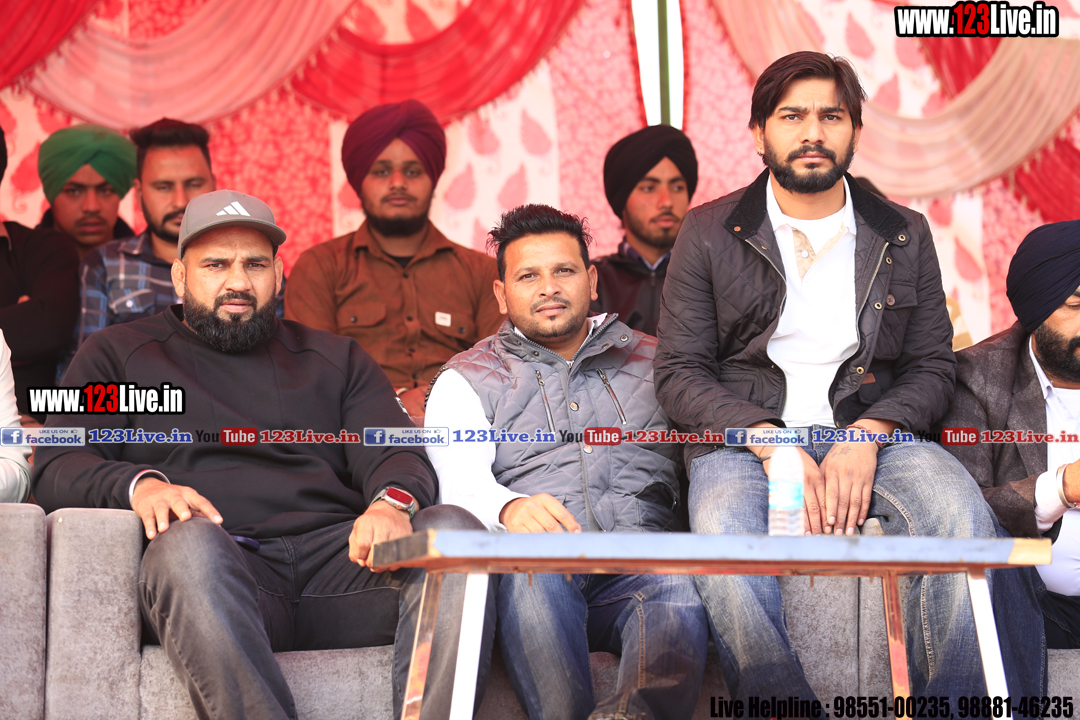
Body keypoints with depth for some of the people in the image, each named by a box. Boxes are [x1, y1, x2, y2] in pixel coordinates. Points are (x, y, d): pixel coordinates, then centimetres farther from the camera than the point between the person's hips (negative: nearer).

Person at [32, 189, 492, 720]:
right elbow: (56, 469, 11)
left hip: (335, 557, 3)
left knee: (454, 530, -28)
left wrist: (394, 500, -11)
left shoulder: (335, 358, 30)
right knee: (190, 543, -40)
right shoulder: (116, 354, 24)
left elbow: (394, 454, 16)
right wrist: (138, 484, -13)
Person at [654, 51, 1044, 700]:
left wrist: (867, 436, -10)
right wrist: (773, 446, -13)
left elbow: (933, 365, 11)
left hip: (871, 431, 2)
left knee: (964, 520, -31)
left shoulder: (905, 236, 15)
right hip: (743, 434, -1)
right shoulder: (709, 233, 8)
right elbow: (680, 374, 3)